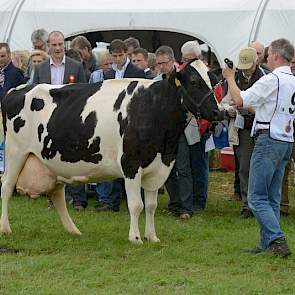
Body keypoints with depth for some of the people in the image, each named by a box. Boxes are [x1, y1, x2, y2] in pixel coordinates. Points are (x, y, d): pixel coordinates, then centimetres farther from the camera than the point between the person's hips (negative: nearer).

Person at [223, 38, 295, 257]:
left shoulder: (272, 80, -14)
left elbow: (240, 100, -13)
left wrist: (230, 78, 2)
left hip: (268, 140, -9)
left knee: (257, 197, -7)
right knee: (272, 197, 12)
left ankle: (277, 239, -18)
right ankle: (268, 244, 12)